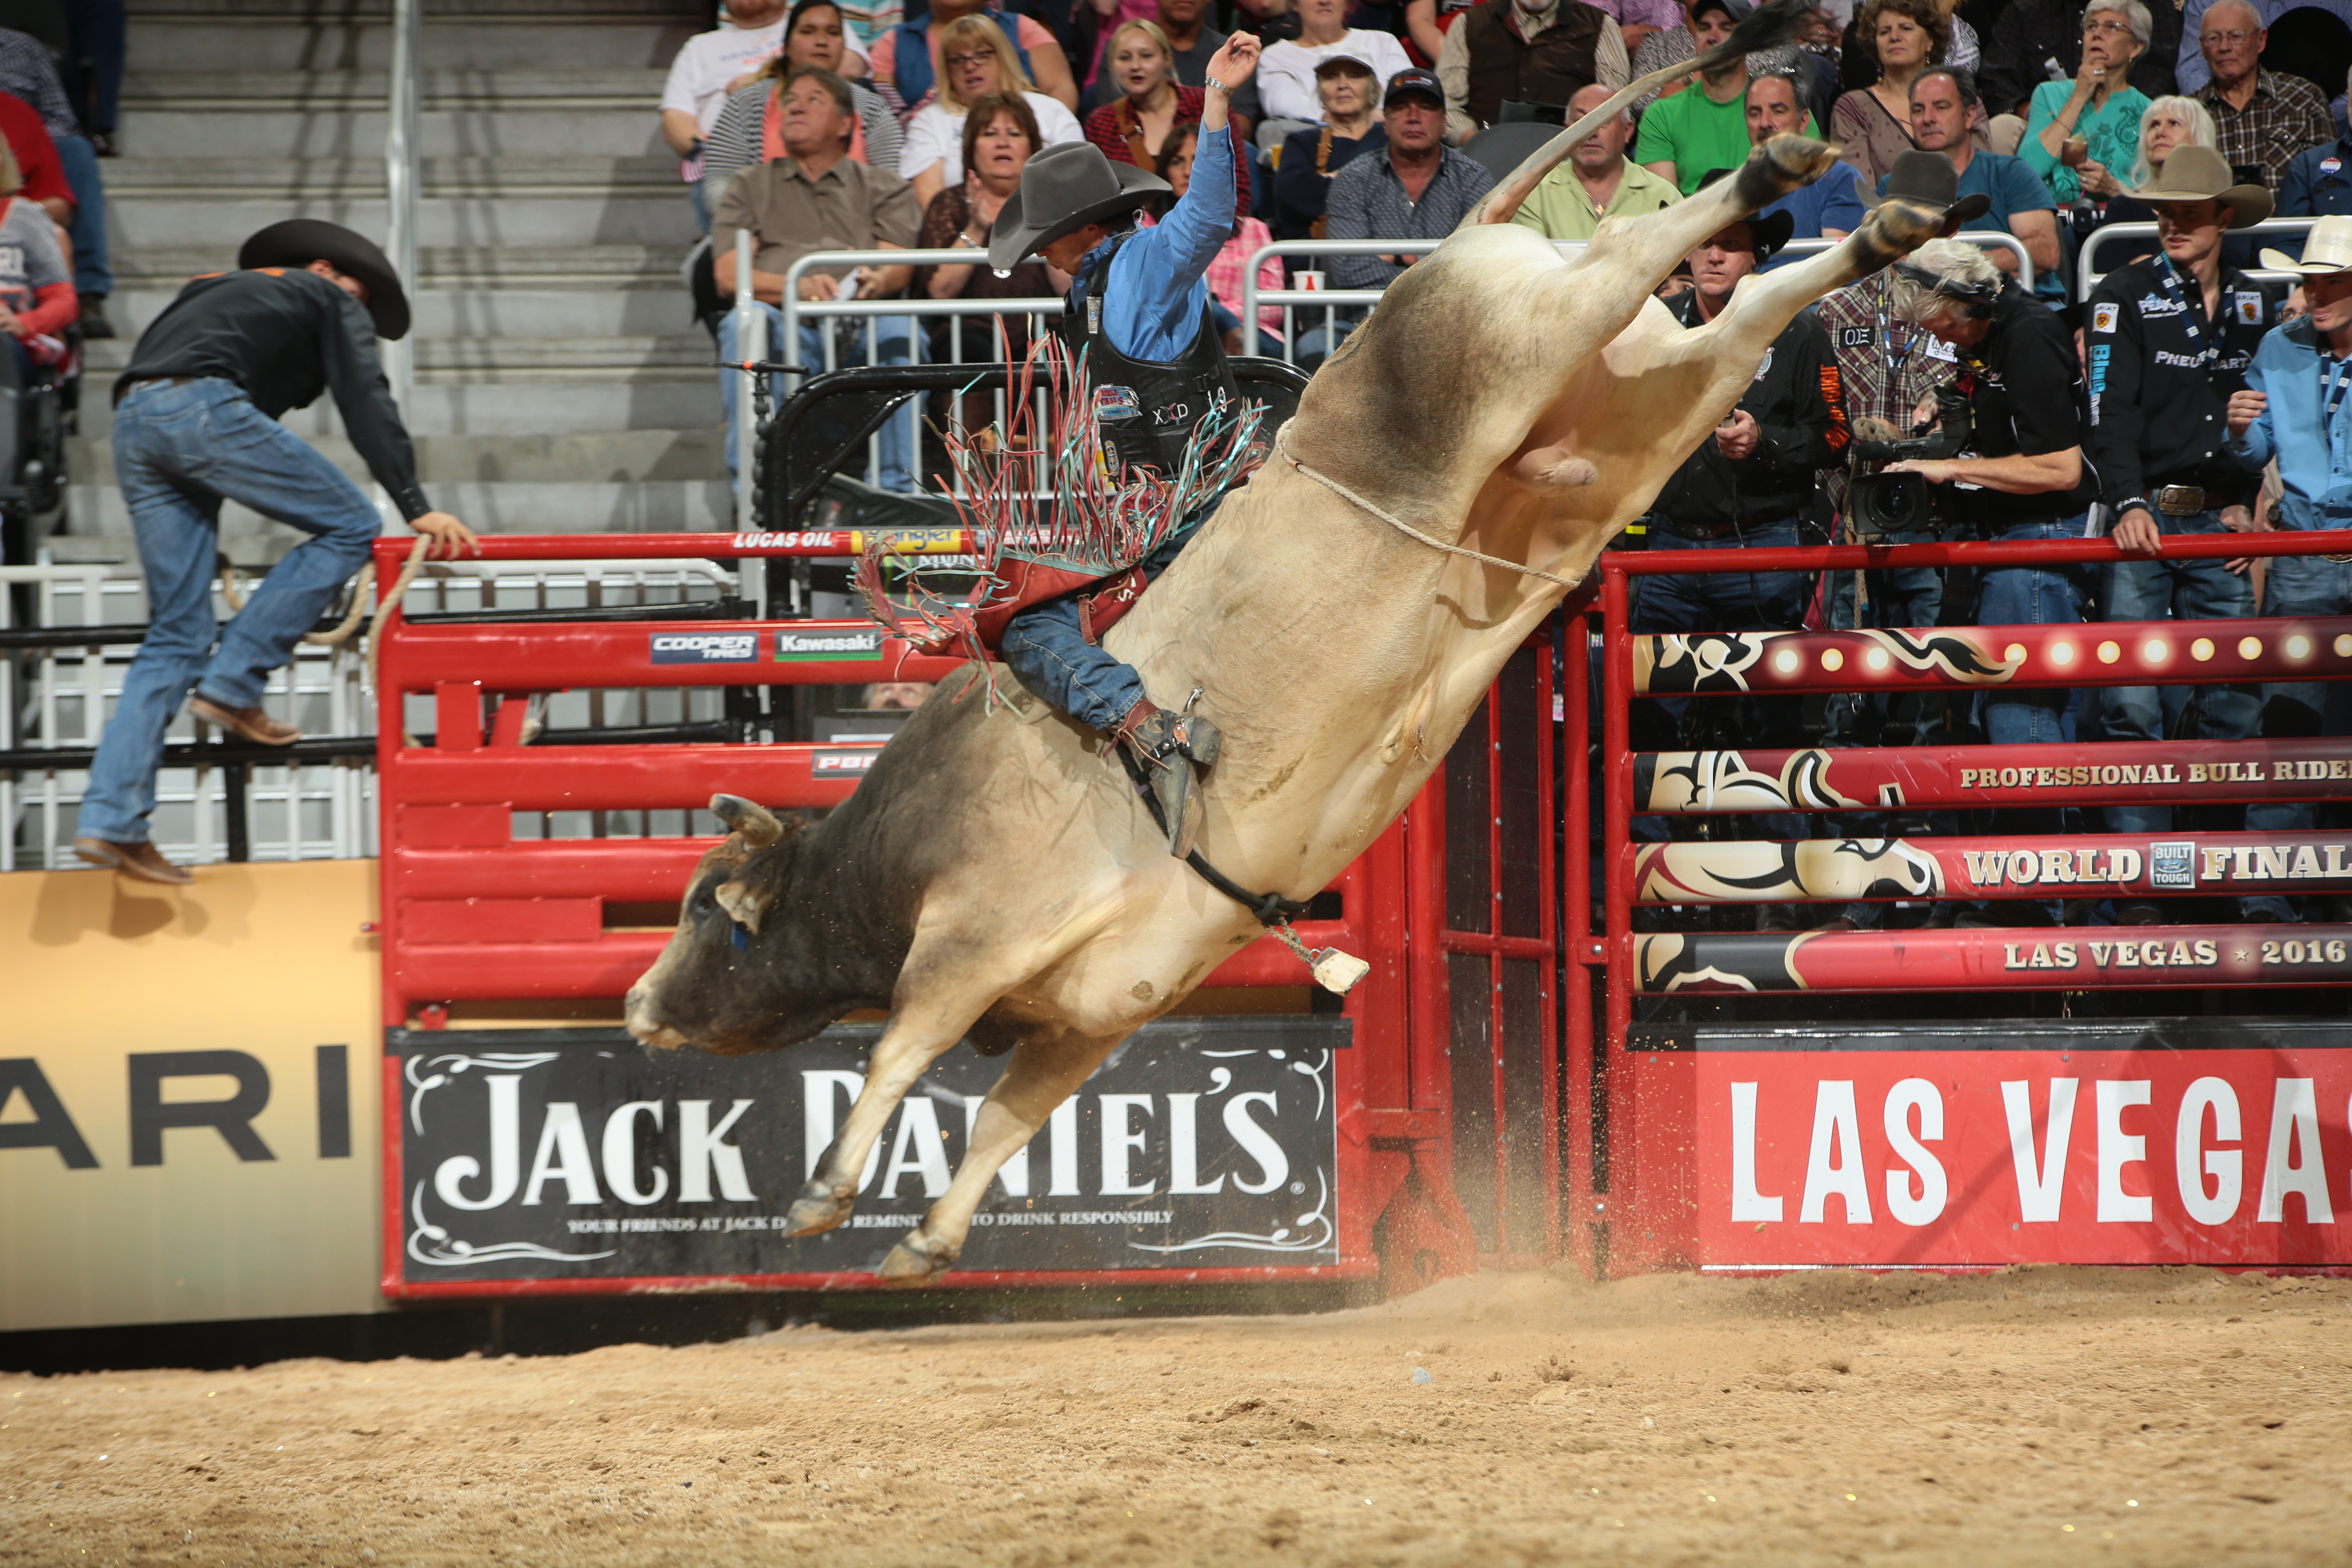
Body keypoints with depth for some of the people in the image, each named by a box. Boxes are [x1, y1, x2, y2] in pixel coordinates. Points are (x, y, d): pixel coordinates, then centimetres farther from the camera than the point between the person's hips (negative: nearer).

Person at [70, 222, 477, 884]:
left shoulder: (214, 293, 39)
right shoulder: (332, 303, 18)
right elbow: (367, 405, 3)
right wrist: (415, 506, -4)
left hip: (133, 426, 7)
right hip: (204, 407, -7)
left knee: (176, 633, 9)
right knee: (348, 526, 6)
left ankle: (111, 821, -1)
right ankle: (233, 682, -2)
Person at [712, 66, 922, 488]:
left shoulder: (884, 188, 26)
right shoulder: (752, 187, 25)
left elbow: (899, 267, 9)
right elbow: (728, 275, 9)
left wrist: (877, 282, -18)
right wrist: (796, 286, -13)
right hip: (788, 326, 0)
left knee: (899, 329, -35)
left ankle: (896, 487, -35)